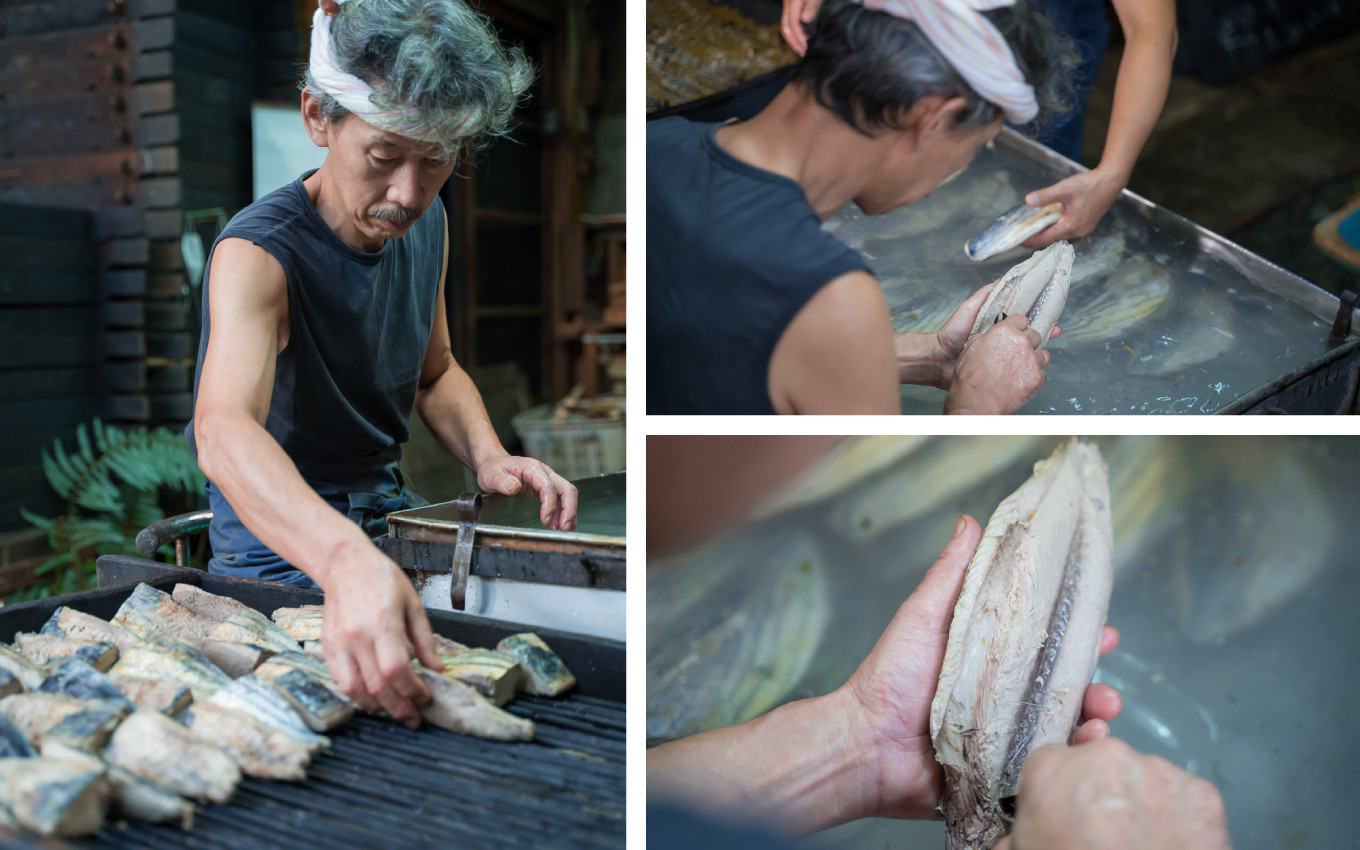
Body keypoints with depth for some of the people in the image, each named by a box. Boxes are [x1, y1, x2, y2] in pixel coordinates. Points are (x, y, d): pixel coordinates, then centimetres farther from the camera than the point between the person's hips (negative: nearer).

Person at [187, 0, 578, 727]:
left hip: (386, 505, 6)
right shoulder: (258, 254, -23)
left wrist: (487, 456, -9)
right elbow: (224, 429, -42)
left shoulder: (426, 224, -1)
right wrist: (346, 559, -61)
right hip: (279, 536, -5)